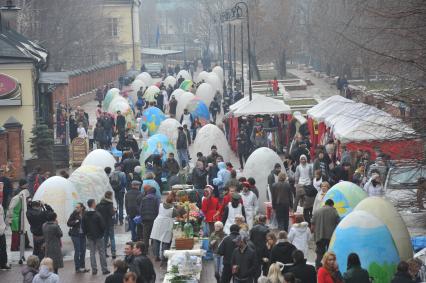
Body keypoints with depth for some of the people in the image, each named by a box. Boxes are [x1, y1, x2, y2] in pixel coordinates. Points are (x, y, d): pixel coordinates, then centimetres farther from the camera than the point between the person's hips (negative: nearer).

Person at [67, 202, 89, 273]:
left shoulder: (85, 214, 0)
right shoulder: (74, 214, -5)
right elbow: (68, 223, -4)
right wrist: (75, 222, -19)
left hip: (82, 235, 3)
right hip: (75, 235, -3)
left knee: (83, 251, 8)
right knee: (77, 251, -4)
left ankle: (82, 267, 18)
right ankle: (77, 268, 1)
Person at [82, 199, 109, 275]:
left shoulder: (85, 215, -3)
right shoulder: (97, 214, -18)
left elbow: (83, 227, 1)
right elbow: (102, 226, -14)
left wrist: (86, 234, 14)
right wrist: (102, 233, 4)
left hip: (90, 237, 4)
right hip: (98, 236, -4)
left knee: (92, 253, 10)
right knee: (102, 252, 4)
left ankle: (94, 270, 10)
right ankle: (104, 269, 6)